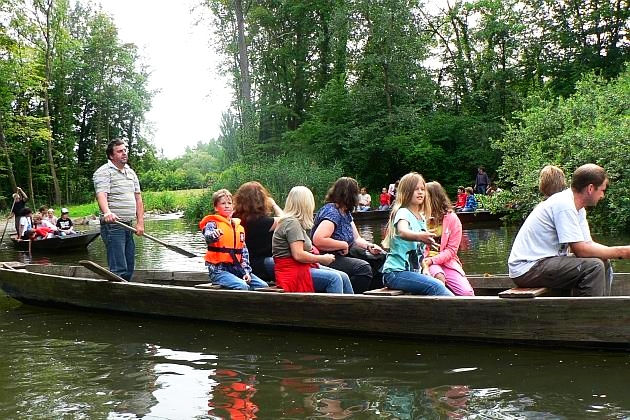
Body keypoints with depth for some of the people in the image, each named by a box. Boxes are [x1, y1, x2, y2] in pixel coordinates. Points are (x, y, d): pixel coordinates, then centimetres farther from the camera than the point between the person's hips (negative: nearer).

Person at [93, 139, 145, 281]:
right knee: (119, 270, -13)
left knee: (129, 269, 9)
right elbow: (101, 195, -22)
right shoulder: (103, 172, -6)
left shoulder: (131, 172, 19)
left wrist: (140, 223, 6)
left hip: (128, 226, 8)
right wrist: (107, 212, -42)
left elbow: (138, 198, 17)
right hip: (113, 225, -8)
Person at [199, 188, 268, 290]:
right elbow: (208, 237, -25)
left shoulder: (238, 226, 17)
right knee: (243, 287, -31)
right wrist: (214, 234, -50)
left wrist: (246, 270, 3)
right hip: (218, 269, -6)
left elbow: (244, 250, 15)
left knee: (263, 286, -9)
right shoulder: (212, 223, -1)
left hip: (237, 268, 6)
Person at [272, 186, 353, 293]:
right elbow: (298, 255, -21)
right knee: (333, 278, -24)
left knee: (343, 277, -2)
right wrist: (322, 259, -11)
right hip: (293, 272, -10)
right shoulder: (292, 223, -13)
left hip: (301, 268, 10)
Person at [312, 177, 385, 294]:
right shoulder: (331, 212, -18)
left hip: (344, 256, 10)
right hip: (327, 260, -10)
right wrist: (344, 245, -21)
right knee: (363, 268, -29)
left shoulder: (346, 213, 13)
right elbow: (318, 240, -32)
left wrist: (369, 246, -6)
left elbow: (356, 239, 15)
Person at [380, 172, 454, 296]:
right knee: (436, 286, -27)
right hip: (396, 272, -8)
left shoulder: (421, 218, 16)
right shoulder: (403, 213, -10)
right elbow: (402, 232, -35)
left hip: (414, 272, 8)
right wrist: (419, 236, -56)